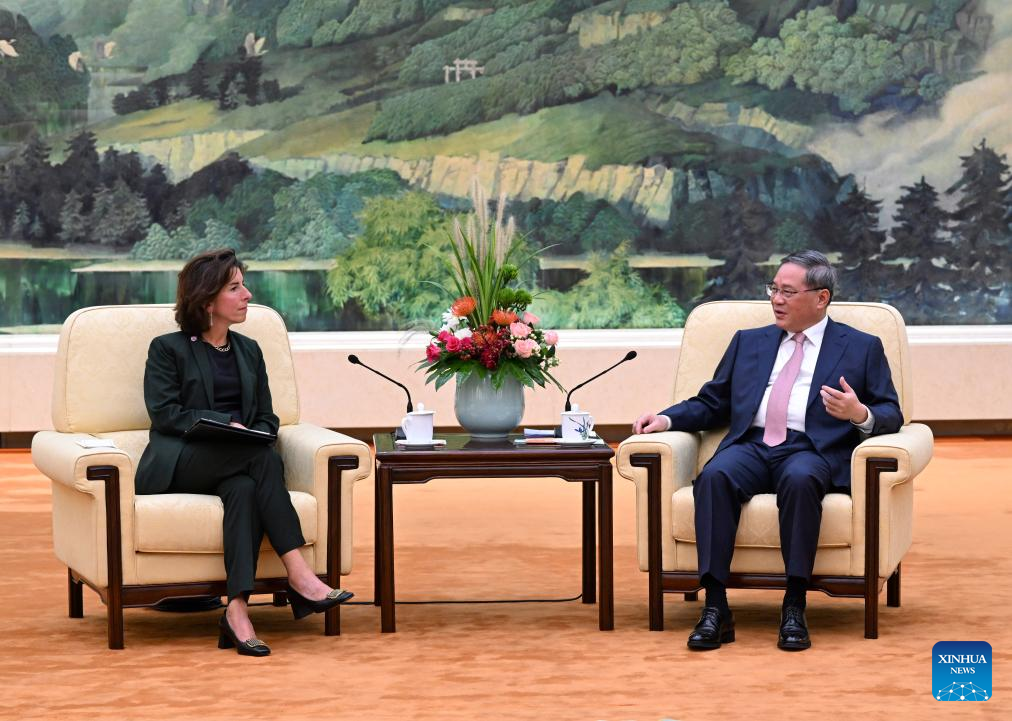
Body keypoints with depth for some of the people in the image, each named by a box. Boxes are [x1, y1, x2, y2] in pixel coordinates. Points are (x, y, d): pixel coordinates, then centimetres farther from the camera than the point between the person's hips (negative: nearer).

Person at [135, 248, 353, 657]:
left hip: (234, 465, 4)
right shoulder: (168, 349, 7)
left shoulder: (248, 351, 22)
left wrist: (253, 434, -7)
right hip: (179, 466, -4)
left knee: (244, 488, -36)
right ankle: (298, 575, -41)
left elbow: (266, 418, 18)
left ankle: (237, 611, -49)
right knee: (263, 457, -34)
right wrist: (226, 424, -17)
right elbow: (165, 413, -6)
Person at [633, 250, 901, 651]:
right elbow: (711, 405, 23)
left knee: (799, 480, -39)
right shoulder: (749, 343, 25)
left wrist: (861, 415, -15)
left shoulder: (862, 348, 15)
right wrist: (666, 419, 4)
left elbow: (891, 417, 8)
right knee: (714, 476, -32)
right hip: (750, 447, 3)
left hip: (811, 450, -3)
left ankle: (795, 608, -32)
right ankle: (715, 610, -34)